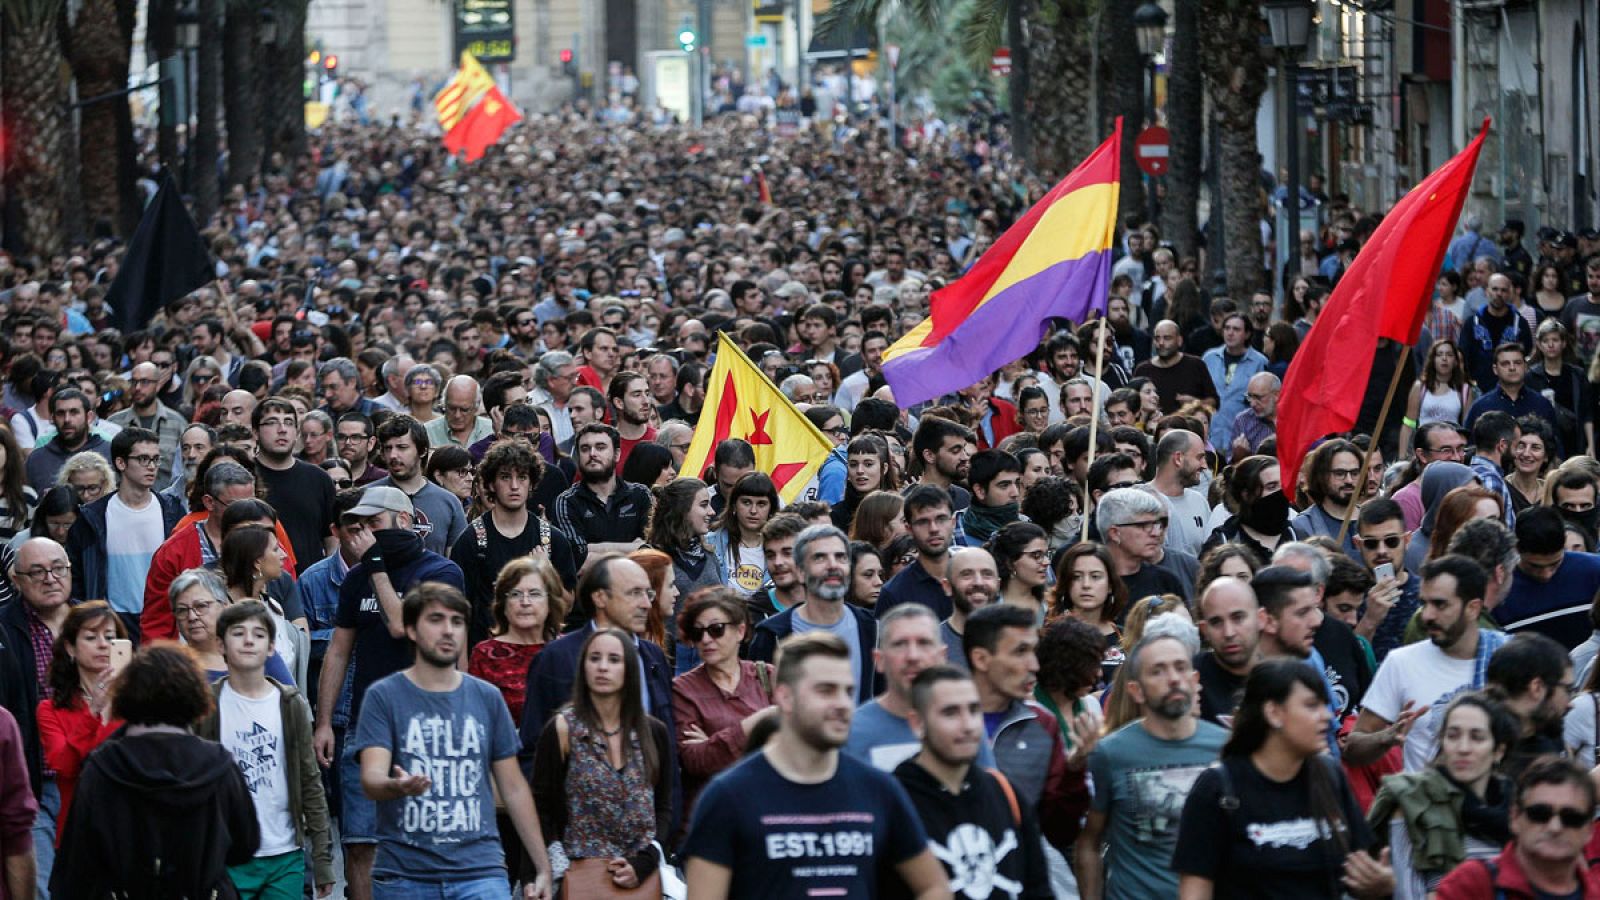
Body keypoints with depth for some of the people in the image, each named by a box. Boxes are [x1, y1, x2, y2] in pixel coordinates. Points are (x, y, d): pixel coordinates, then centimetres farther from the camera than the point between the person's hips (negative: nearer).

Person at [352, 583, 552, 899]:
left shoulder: (487, 698, 10)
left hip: (480, 871, 1)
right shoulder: (384, 696, 1)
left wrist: (543, 867, 11)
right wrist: (397, 786, -34)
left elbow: (514, 788, 14)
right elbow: (371, 778, -11)